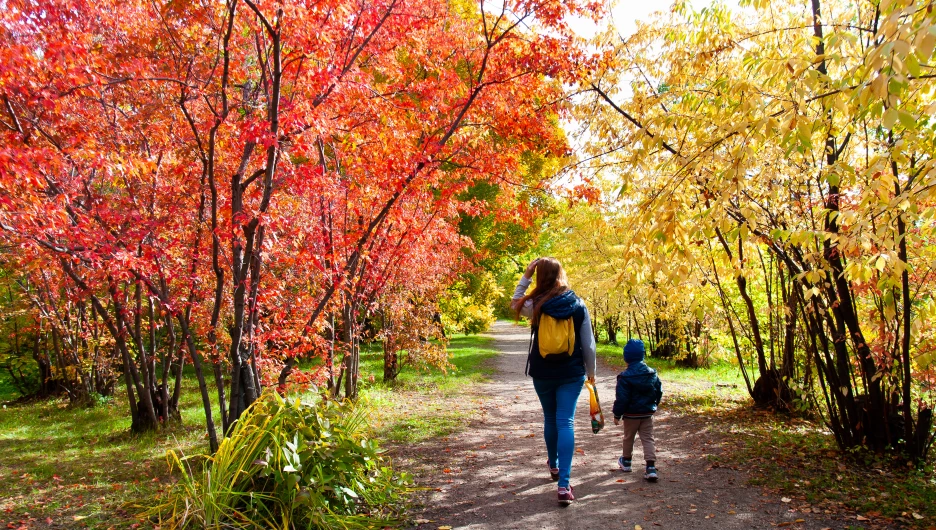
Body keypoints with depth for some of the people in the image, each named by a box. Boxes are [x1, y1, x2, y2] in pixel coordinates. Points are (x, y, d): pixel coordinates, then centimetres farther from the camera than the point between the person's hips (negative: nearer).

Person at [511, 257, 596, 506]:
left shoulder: (536, 305, -9)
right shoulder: (578, 305, -6)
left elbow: (516, 303, 15)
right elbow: (588, 344, -2)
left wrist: (526, 276, 6)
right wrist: (591, 371, 12)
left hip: (543, 373, 1)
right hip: (571, 373, 0)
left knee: (550, 418, 20)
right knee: (565, 422, -2)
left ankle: (553, 465, 41)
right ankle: (564, 484, -12)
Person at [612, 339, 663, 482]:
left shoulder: (625, 377, -18)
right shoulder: (652, 373, 0)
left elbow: (621, 398, -18)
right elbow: (659, 391, 9)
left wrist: (617, 415, -8)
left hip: (631, 414, -3)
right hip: (648, 413, 4)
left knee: (628, 438, 16)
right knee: (648, 439, 4)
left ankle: (626, 461, 34)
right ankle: (651, 467, -7)